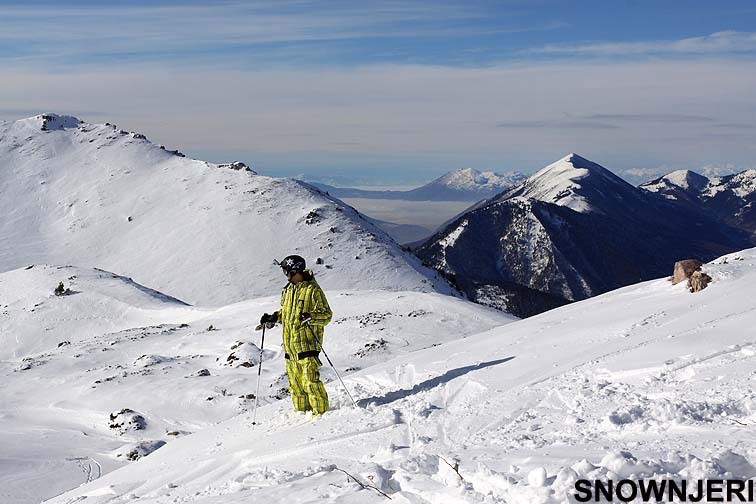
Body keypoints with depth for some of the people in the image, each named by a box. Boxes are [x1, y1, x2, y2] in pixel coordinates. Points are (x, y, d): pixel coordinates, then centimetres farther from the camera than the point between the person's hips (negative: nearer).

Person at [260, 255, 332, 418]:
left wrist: (310, 317, -25)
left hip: (307, 342, -8)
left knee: (310, 381, -13)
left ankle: (321, 412, -5)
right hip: (290, 344, 8)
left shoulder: (313, 290, -9)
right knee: (295, 382, 11)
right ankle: (302, 412, 20)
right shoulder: (288, 290, 15)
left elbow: (327, 315, -10)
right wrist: (273, 317, 13)